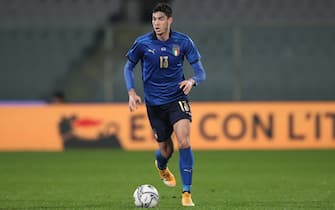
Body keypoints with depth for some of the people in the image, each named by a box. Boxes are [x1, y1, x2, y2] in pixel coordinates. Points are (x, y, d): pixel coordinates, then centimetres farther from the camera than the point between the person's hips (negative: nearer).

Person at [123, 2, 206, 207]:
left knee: (184, 142, -20)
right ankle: (161, 167, 48)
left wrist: (192, 80, -27)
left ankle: (187, 193, -12)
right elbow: (129, 67, 8)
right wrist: (132, 92, -5)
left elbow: (200, 71, -4)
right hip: (154, 103, 1)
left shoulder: (183, 42, -7)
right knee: (166, 149, 8)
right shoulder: (142, 43, -7)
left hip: (177, 99, -1)